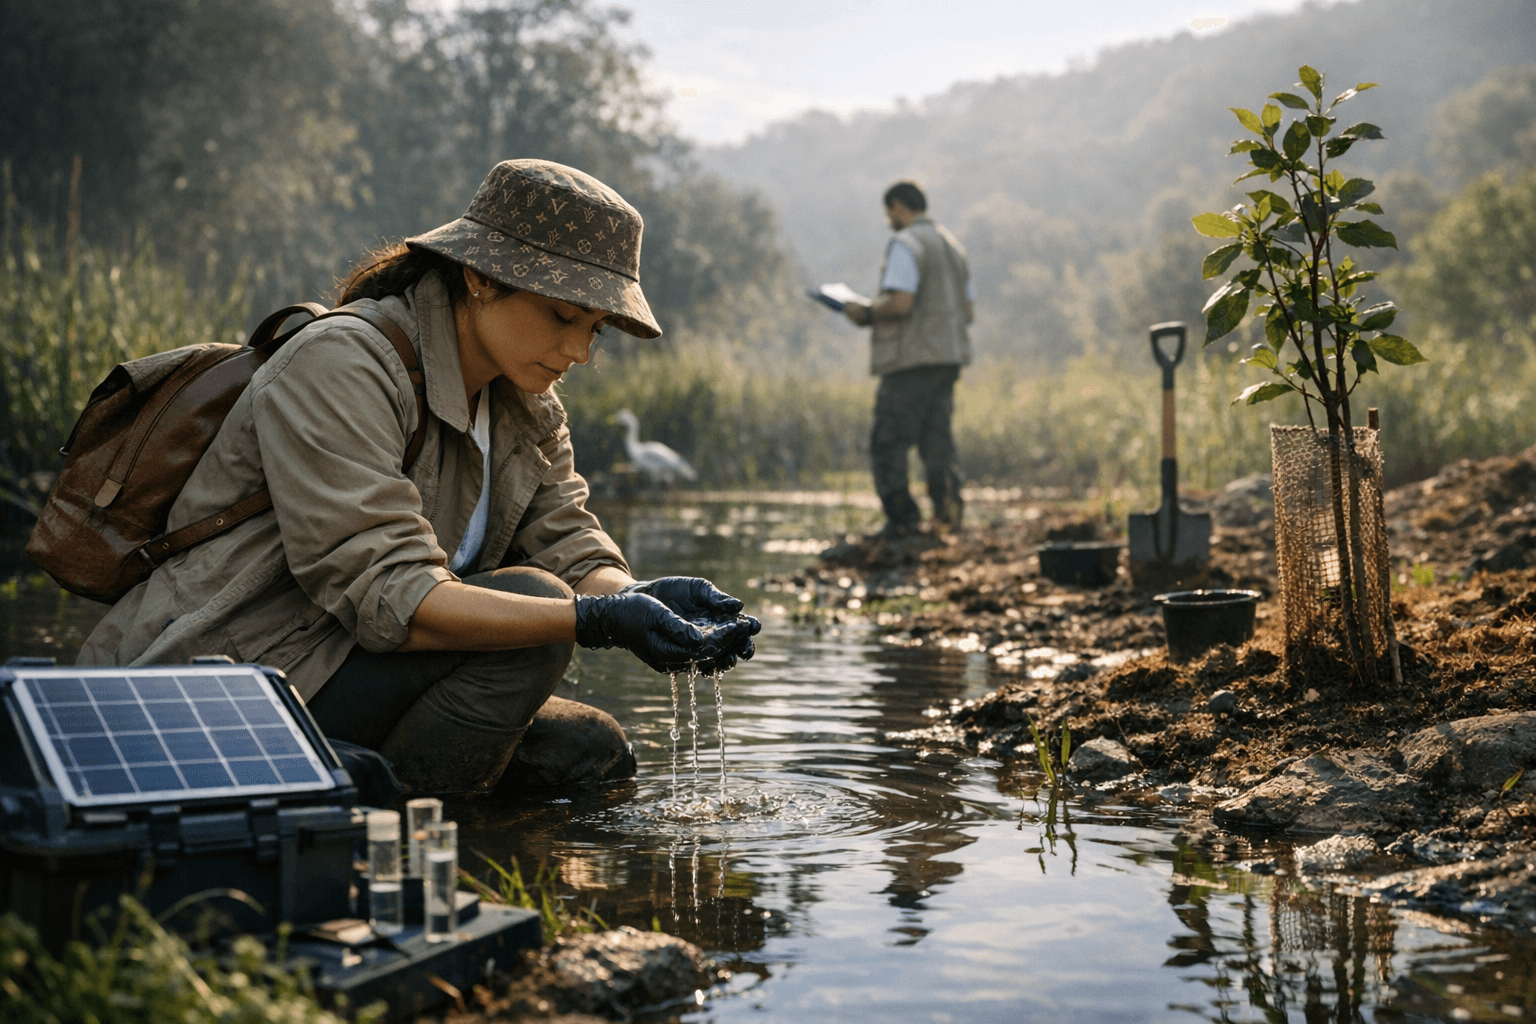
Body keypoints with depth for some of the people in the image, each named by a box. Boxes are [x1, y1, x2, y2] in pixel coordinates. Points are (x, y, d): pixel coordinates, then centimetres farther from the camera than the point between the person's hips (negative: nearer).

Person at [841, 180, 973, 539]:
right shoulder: (953, 245, 19)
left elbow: (900, 303, -22)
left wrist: (866, 313, -5)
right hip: (950, 356, 9)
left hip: (912, 360, -9)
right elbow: (969, 311, 20)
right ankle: (948, 503, -4)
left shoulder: (905, 244, -10)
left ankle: (902, 519, -8)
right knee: (937, 435, 10)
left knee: (888, 441, -4)